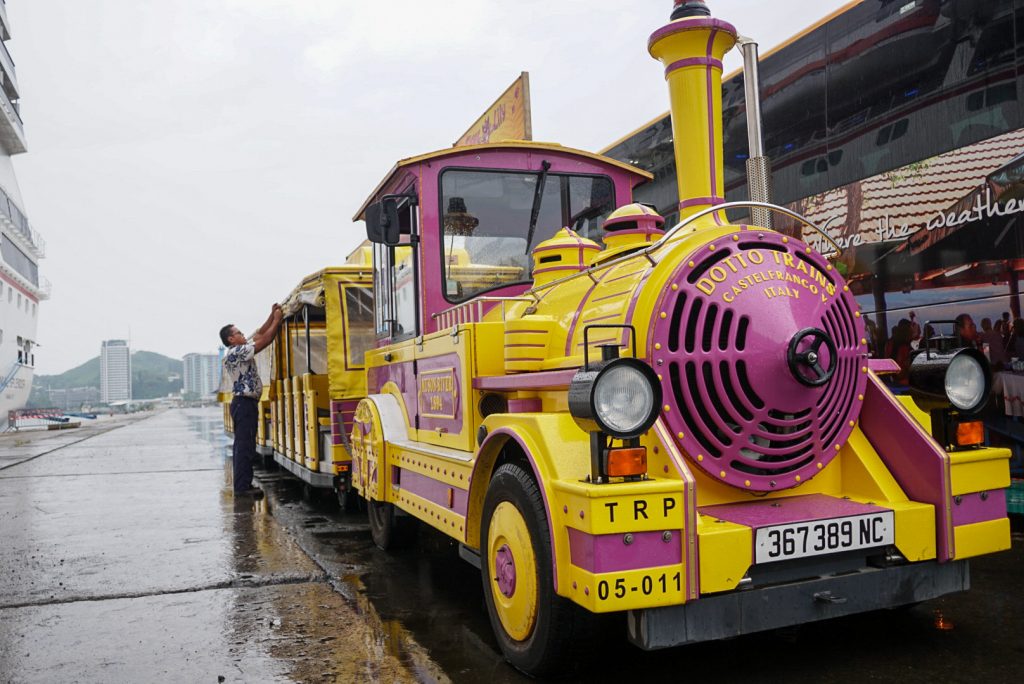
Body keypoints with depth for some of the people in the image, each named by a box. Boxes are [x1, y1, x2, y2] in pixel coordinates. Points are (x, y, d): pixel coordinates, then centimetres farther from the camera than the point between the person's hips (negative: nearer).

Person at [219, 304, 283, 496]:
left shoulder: (239, 351, 14)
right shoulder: (235, 352, -15)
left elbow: (260, 334, 20)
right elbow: (265, 341, -17)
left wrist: (272, 316, 13)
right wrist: (277, 320, -8)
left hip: (245, 403, 11)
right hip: (244, 403, -11)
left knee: (242, 445, 12)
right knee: (245, 446, -9)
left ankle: (241, 484, 17)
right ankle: (242, 487, -7)